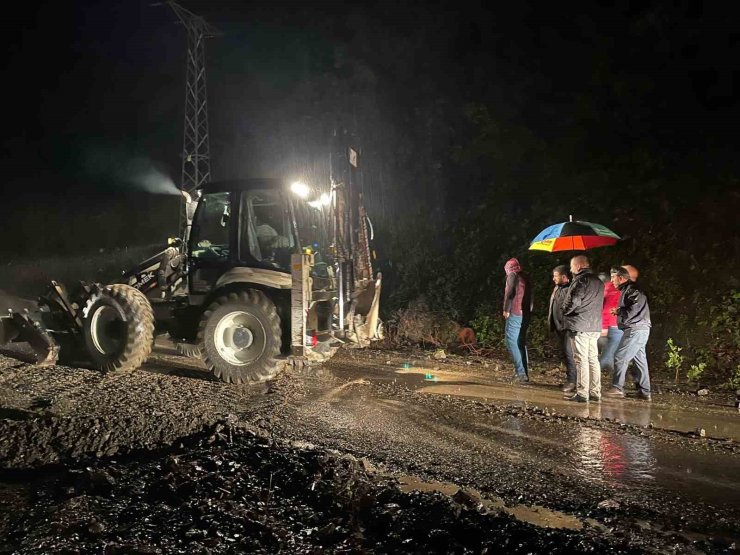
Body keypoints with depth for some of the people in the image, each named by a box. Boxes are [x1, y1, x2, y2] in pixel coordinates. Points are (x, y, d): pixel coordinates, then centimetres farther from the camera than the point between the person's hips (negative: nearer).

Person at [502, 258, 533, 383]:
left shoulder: (512, 275, -2)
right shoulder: (525, 277, 20)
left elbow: (509, 293, -14)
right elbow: (530, 296, 15)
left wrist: (506, 310, -8)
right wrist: (529, 310, 13)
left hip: (515, 313, -8)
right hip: (526, 314, 8)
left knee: (511, 342, -7)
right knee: (521, 343, 13)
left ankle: (521, 372, -14)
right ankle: (525, 373, 12)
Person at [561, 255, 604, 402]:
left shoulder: (580, 280, -11)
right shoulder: (599, 282, 17)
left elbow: (573, 301, -17)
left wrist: (565, 311, 1)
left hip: (579, 326, -8)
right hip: (595, 326, 8)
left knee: (581, 360, -6)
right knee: (593, 359, 11)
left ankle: (582, 393, -5)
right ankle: (595, 392, 14)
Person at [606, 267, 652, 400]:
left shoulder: (631, 289, -12)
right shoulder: (627, 289, 20)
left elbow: (634, 308, -22)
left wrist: (618, 312, -8)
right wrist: (619, 312, 6)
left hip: (636, 329, -10)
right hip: (639, 330, 10)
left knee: (620, 357, -8)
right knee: (640, 359, 10)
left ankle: (617, 388, -5)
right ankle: (644, 392, 12)